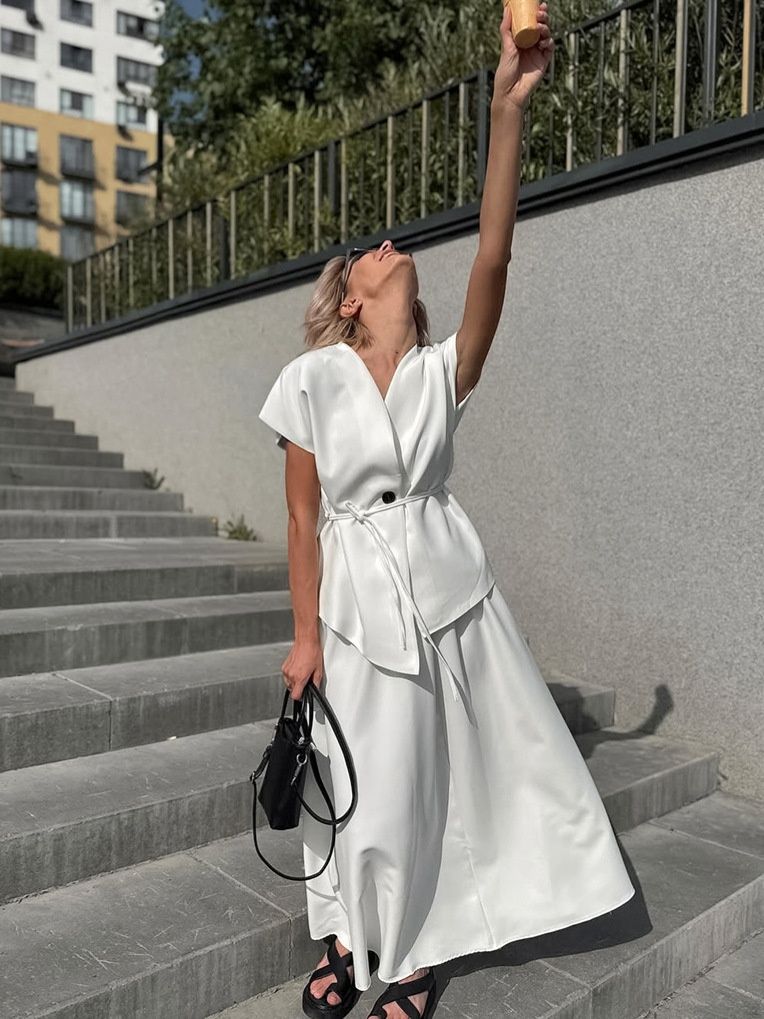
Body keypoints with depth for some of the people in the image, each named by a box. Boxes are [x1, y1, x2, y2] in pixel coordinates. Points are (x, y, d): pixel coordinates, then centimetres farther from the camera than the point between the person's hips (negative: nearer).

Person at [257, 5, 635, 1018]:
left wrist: (508, 108, -18)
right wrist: (305, 634, -2)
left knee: (484, 761, 10)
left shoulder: (444, 371, 2)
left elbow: (493, 256, -12)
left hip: (448, 587, 2)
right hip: (359, 599, -2)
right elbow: (304, 518, -1)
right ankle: (356, 937, 36)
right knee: (370, 787, 6)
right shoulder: (311, 381, -2)